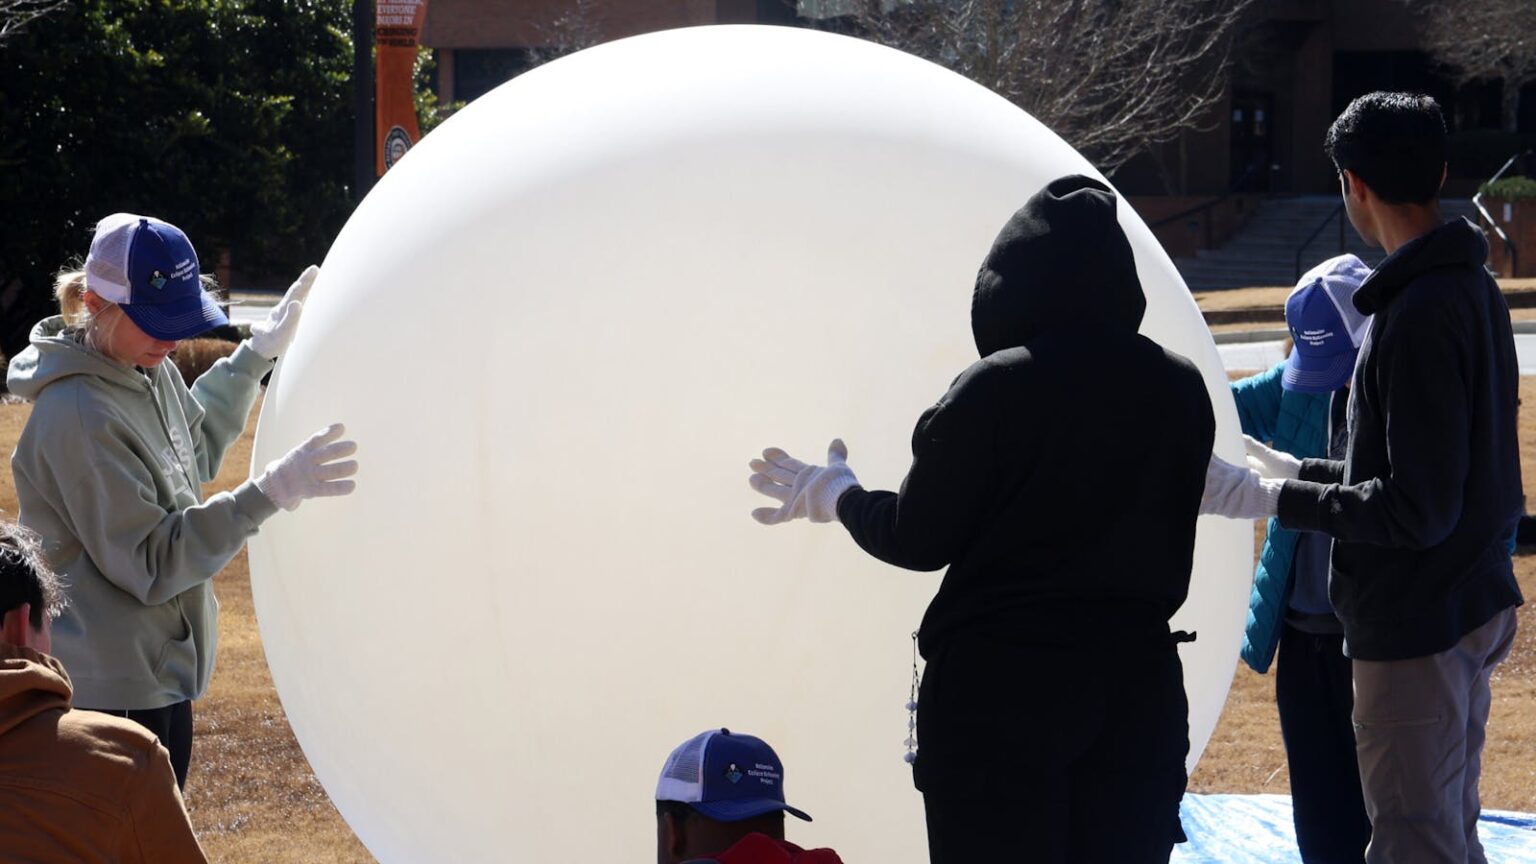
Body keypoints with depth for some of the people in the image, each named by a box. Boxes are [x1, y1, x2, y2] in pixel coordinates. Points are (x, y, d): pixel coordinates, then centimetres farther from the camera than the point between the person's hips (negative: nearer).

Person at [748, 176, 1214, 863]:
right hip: (1139, 688, 4)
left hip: (1001, 685, -4)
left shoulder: (996, 386, -12)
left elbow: (918, 539, -7)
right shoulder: (1182, 389, 0)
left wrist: (835, 495, 12)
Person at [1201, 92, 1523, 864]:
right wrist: (1293, 472, 21)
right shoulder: (1474, 288, 8)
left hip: (1416, 625, -10)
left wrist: (1271, 500, -17)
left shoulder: (1421, 315, -23)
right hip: (1471, 605, 10)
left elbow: (1417, 510, -25)